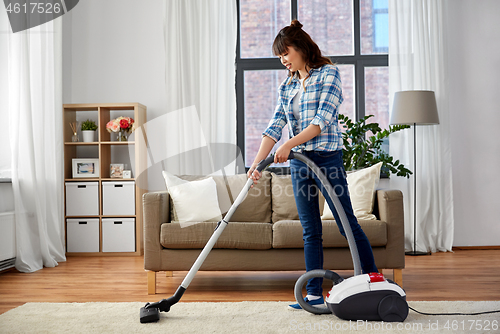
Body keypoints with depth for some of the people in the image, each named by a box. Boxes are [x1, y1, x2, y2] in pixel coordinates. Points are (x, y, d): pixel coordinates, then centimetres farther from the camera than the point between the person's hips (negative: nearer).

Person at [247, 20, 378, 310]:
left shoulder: (329, 73, -3)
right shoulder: (287, 87, 15)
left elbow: (323, 120, -15)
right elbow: (275, 127, 7)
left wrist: (289, 144, -21)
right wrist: (256, 162, -4)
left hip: (327, 158, -6)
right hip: (298, 163, 6)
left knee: (348, 225, -2)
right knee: (311, 232, 7)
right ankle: (315, 294, 13)